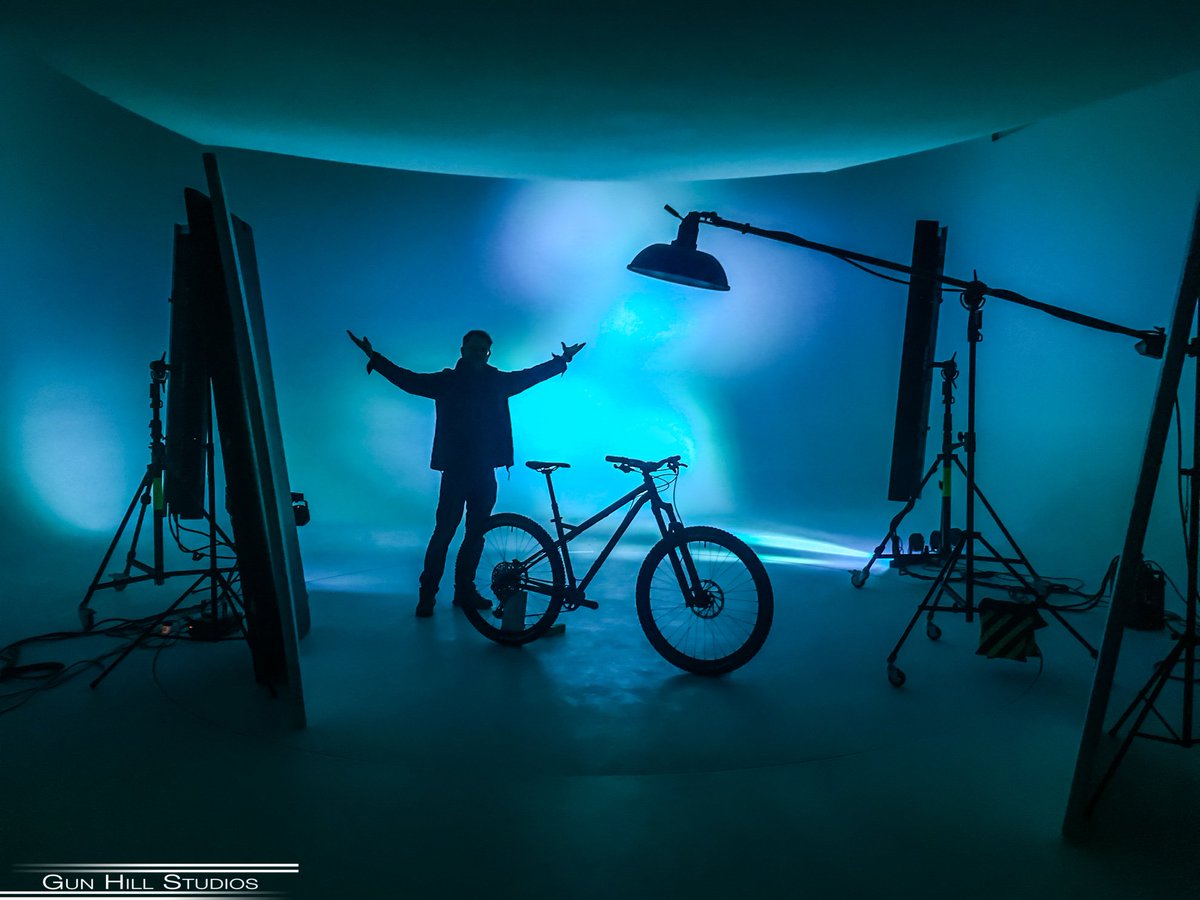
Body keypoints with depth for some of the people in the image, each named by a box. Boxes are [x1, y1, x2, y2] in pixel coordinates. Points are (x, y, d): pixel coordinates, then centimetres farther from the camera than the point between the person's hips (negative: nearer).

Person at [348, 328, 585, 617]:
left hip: (485, 472, 4)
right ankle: (427, 595, 9)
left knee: (476, 535, 11)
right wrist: (375, 358, -18)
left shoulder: (497, 381, 7)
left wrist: (562, 360, 22)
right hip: (455, 471, -4)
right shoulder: (446, 381, -2)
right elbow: (408, 379, -9)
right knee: (443, 533, -2)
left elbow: (531, 375, 19)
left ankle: (465, 590, 25)